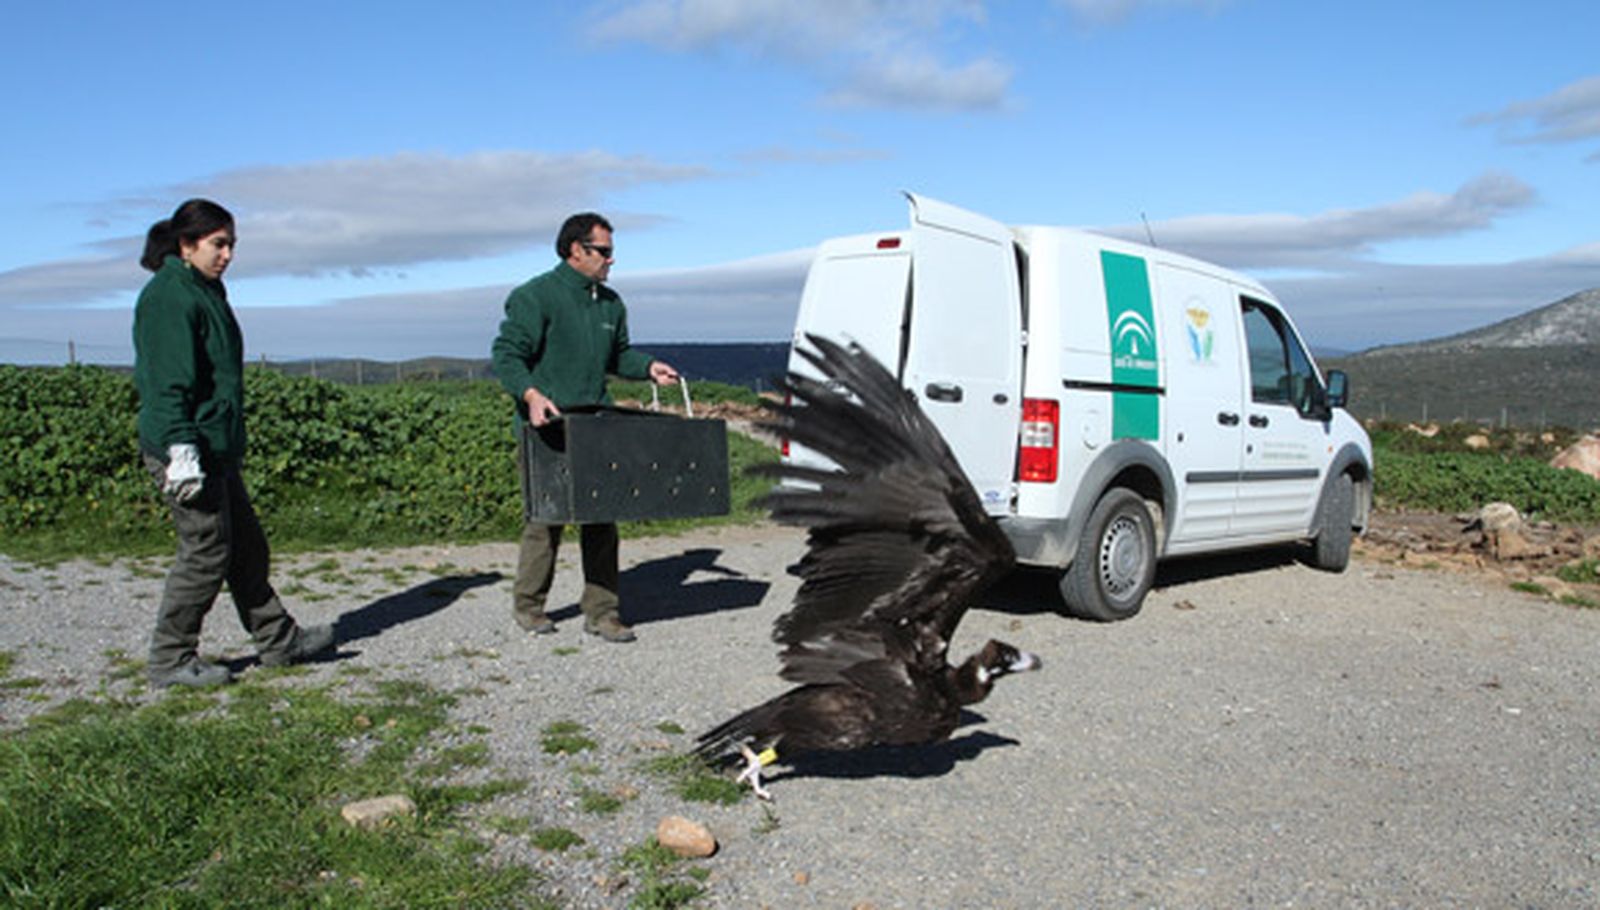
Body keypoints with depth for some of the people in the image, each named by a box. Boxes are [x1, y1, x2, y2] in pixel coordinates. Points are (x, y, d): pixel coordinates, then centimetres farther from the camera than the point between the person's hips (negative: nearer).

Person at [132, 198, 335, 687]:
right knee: (205, 553, -2)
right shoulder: (168, 298, -14)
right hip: (187, 450, -10)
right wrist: (182, 452, -25)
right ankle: (171, 660, 12)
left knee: (247, 546, 15)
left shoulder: (206, 292, 17)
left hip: (218, 449, 10)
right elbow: (168, 384, -21)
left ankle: (279, 640, 24)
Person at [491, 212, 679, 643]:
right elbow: (507, 354, -11)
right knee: (546, 517, 0)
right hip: (546, 428, -6)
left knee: (601, 519, 5)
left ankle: (601, 612, 12)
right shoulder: (536, 297, -7)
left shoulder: (610, 304, 15)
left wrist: (648, 367, 8)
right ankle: (527, 605, 19)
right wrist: (531, 394, -27)